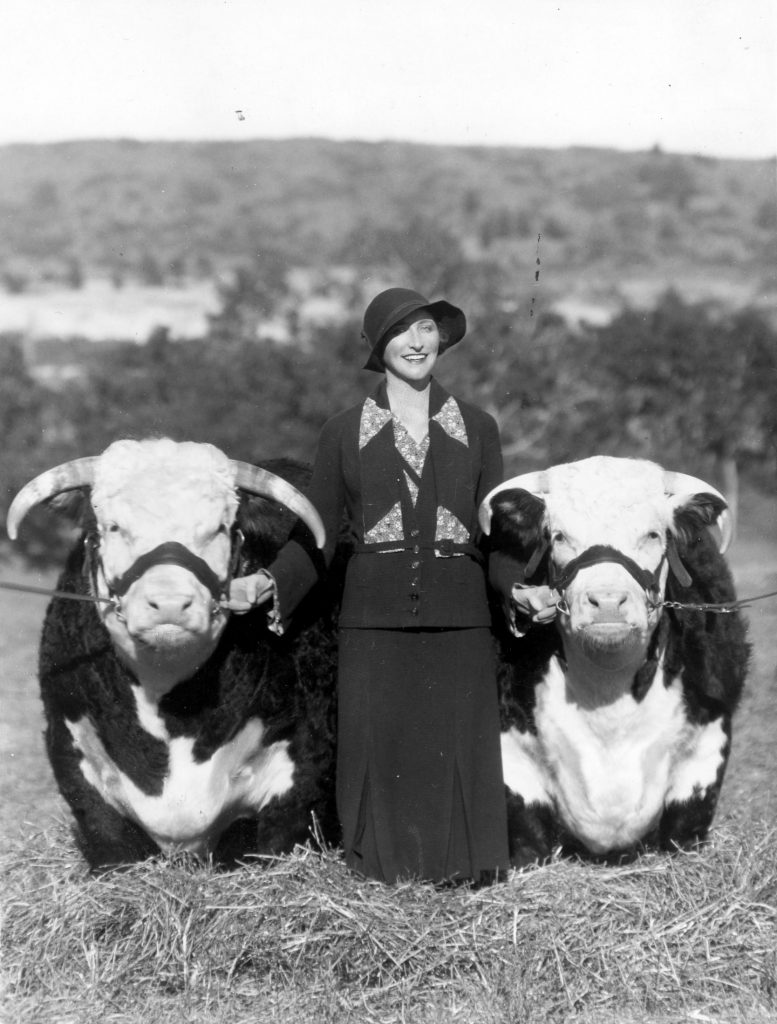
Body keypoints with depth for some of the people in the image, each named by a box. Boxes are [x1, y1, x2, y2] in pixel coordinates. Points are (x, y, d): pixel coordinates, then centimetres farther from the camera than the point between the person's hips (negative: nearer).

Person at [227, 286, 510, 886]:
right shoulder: (345, 433, 9)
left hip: (459, 615, 0)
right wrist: (270, 585, -7)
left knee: (458, 747, -1)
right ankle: (384, 871, 11)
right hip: (374, 616, 0)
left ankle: (462, 872, 11)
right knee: (378, 747, -2)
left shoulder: (477, 429, 11)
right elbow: (317, 538, 8)